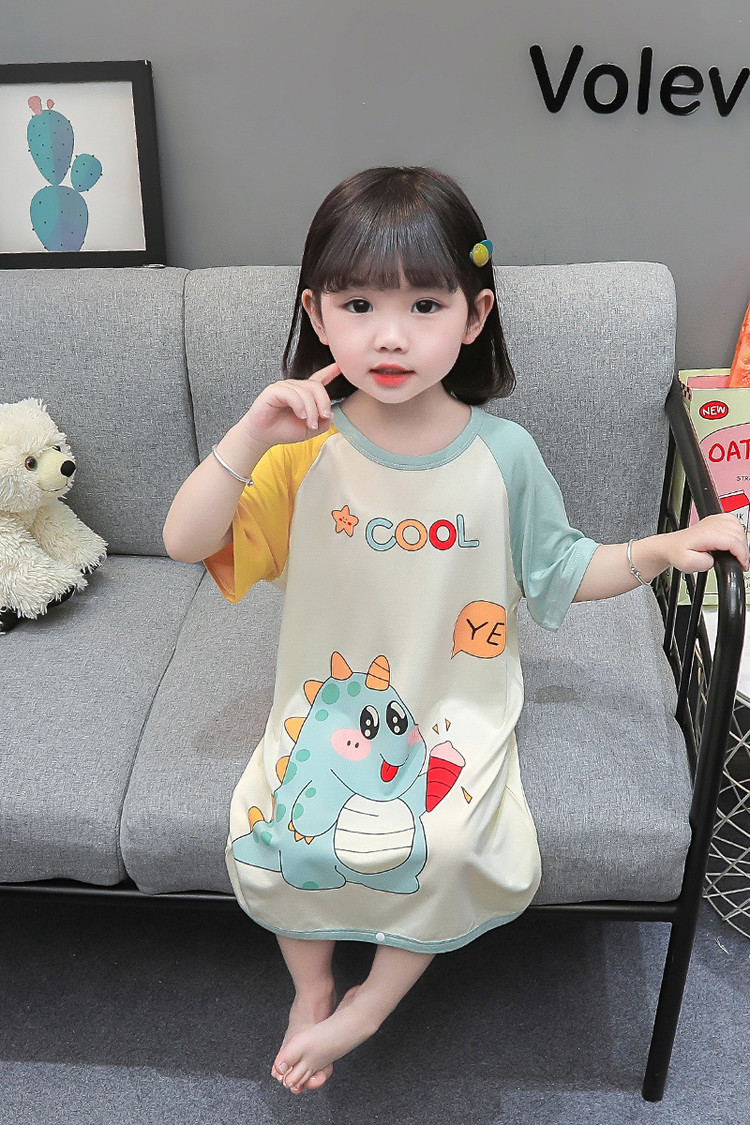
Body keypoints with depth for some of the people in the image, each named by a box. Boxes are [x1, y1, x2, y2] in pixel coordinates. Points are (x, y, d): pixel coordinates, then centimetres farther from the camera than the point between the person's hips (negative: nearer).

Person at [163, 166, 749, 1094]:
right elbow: (184, 542, -17)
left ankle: (367, 1007, 8)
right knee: (270, 836, -16)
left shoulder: (502, 453, -9)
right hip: (332, 701, 1)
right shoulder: (308, 446, -10)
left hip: (456, 707, 0)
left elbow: (561, 573, 4)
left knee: (449, 849, -21)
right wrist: (250, 436, -29)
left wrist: (662, 548, -10)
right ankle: (311, 989, 15)